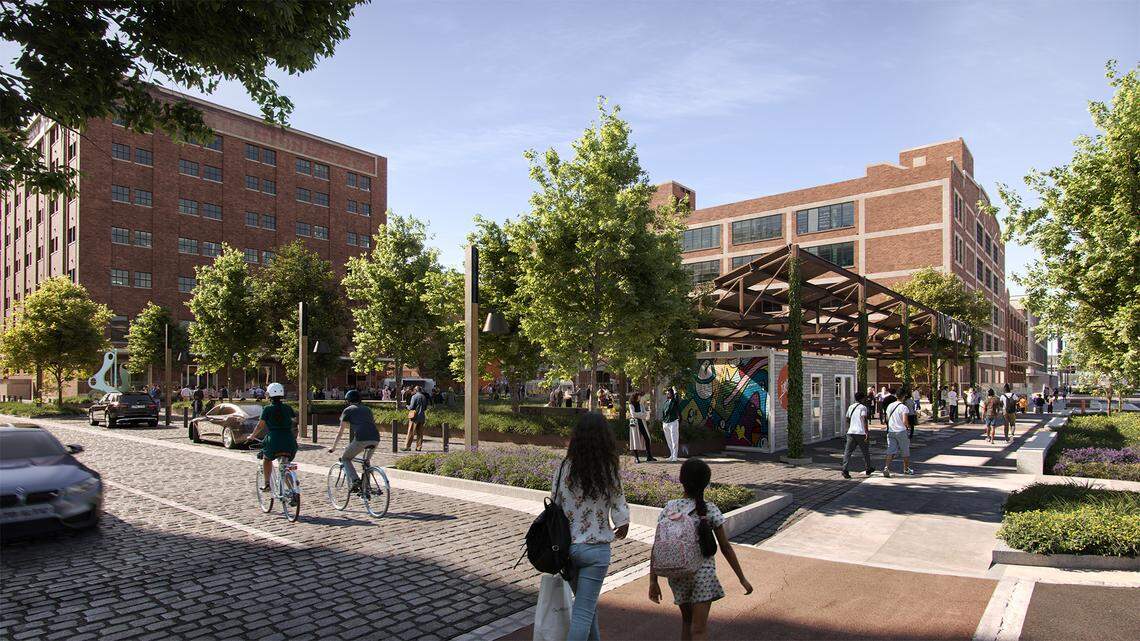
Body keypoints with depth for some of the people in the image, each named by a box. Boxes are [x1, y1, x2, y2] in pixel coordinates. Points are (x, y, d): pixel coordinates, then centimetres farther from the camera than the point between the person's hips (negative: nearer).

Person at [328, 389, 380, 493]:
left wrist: (333, 447, 28)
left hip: (361, 438, -5)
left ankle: (355, 481, -3)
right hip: (376, 439, 5)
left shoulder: (348, 410, 17)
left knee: (345, 459, 17)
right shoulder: (367, 409, 30)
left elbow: (340, 432, 16)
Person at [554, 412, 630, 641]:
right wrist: (622, 527, 18)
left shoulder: (563, 468, -9)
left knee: (586, 604, 25)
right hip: (595, 549, -3)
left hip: (566, 546, 3)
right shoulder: (610, 471, -14)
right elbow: (621, 517, -5)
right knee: (583, 612, 6)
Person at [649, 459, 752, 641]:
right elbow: (725, 547, -4)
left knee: (686, 619, 24)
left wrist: (653, 581, 0)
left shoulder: (669, 508, -5)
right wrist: (742, 578, 5)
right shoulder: (711, 510, -8)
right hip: (703, 572, -2)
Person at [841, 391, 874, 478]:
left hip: (851, 432, 4)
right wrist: (866, 432, -17)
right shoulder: (863, 407, -3)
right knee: (865, 452, 15)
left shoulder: (851, 407, 14)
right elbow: (864, 419, -15)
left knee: (848, 452, -1)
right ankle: (867, 469, 28)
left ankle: (845, 469, -15)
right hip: (860, 433, -4)